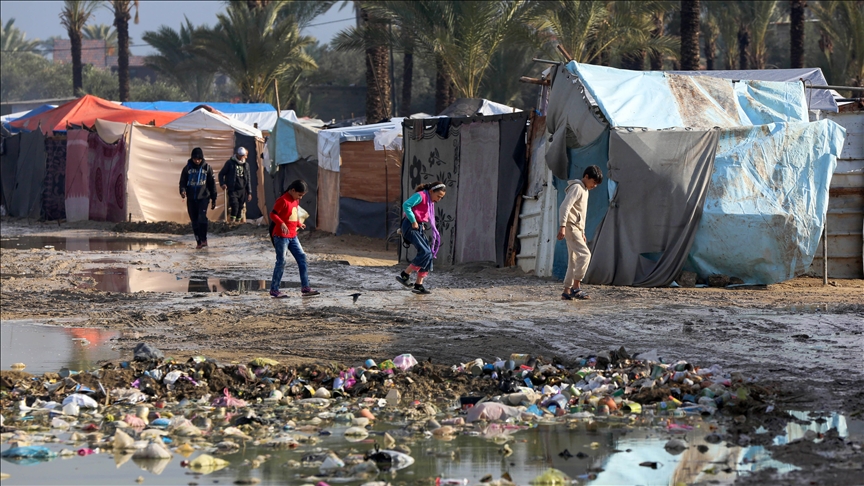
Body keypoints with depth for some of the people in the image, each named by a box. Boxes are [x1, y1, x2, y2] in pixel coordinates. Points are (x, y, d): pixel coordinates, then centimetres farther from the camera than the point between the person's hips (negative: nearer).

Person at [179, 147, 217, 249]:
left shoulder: (206, 167, 3)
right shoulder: (188, 168, 4)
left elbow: (212, 183, 8)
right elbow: (182, 181, 6)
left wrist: (213, 199, 7)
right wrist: (182, 190, -17)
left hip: (203, 197, -2)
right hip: (191, 199, 2)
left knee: (202, 217, -20)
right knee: (194, 221, 4)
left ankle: (203, 239, -14)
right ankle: (199, 241, 12)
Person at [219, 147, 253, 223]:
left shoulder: (246, 165, 13)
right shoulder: (230, 163, 0)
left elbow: (248, 179, 18)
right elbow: (221, 174, 4)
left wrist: (249, 192, 14)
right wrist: (222, 184, -13)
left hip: (242, 190, 5)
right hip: (232, 190, -5)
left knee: (240, 208, 5)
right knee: (235, 206, -21)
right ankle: (232, 221, -13)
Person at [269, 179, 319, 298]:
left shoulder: (296, 200, 12)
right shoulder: (283, 200, -15)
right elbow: (273, 214, -19)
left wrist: (299, 224, 8)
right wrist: (282, 224, -32)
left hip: (293, 236, 9)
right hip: (281, 236, -8)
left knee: (302, 257, 3)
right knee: (281, 262, -5)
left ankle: (305, 288, 4)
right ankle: (274, 290, 3)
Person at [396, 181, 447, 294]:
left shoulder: (430, 202, 19)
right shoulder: (420, 196, -9)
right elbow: (406, 205, -21)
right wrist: (413, 222, -18)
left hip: (419, 229, 10)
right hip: (410, 227, -10)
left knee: (429, 255, 3)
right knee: (425, 252, -20)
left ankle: (419, 284, 5)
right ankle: (404, 275, -13)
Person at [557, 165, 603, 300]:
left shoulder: (584, 190, 21)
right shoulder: (576, 188, -10)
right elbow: (564, 207, -20)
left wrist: (582, 232, 27)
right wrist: (562, 226, -29)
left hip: (577, 228, 10)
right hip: (570, 227, -10)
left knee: (574, 260, 6)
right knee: (585, 254, -19)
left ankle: (567, 291, 6)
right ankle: (576, 287, -20)